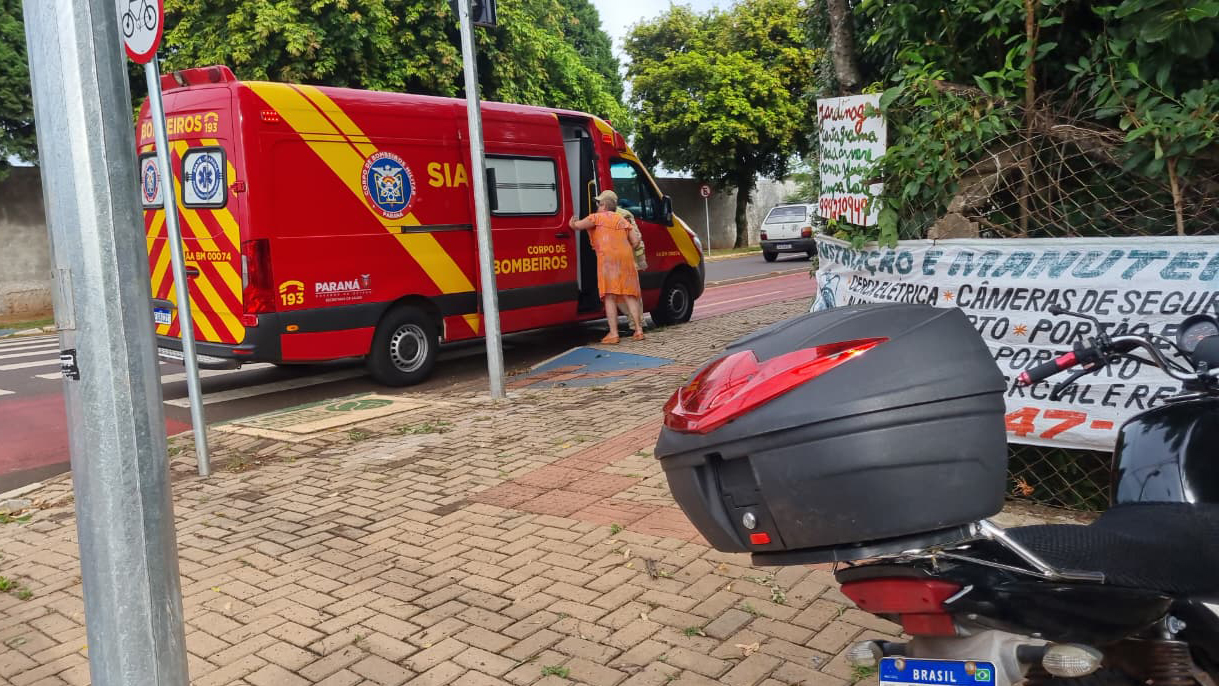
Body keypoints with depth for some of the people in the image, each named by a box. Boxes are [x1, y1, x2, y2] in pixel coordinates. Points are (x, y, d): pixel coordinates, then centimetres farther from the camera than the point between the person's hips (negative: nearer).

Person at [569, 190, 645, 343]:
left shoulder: (598, 217, 4)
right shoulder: (622, 220, 23)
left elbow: (577, 225, -6)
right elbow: (635, 241, 17)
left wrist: (572, 222, 15)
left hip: (608, 258, -6)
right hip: (626, 259, 6)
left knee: (610, 297, -6)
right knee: (629, 295, 9)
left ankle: (613, 334, -11)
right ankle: (638, 330, 6)